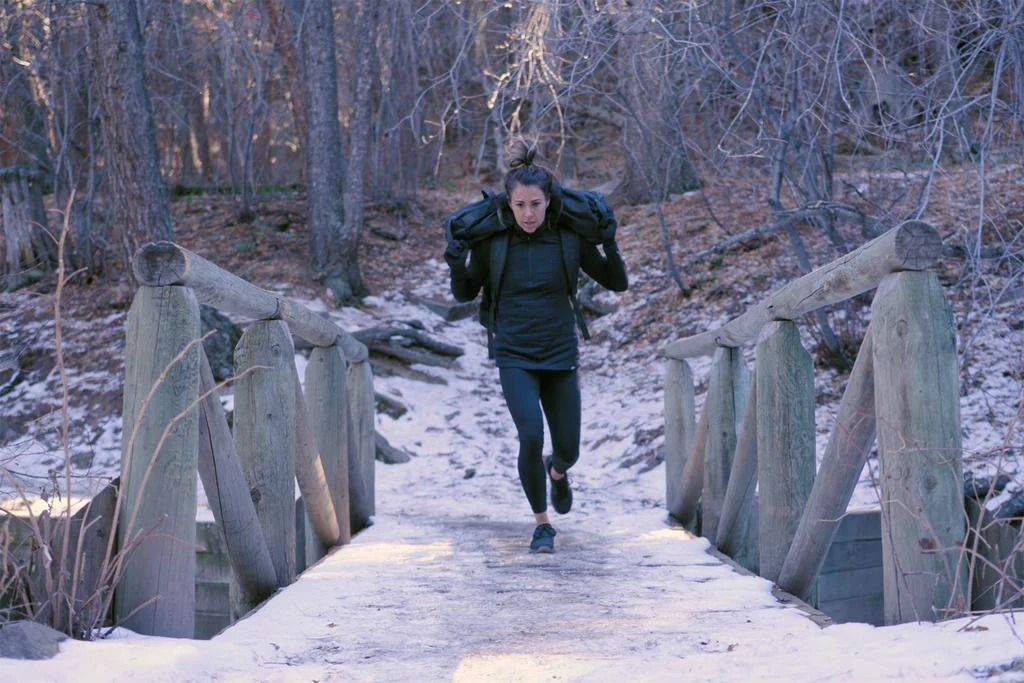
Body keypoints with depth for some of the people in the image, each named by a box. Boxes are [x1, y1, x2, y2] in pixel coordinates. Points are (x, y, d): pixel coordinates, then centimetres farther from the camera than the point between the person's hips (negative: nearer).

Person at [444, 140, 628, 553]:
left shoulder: (569, 239, -6)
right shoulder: (491, 241, -7)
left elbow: (617, 284, 4)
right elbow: (465, 293, 7)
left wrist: (609, 245, -14)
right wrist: (456, 267, -14)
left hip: (561, 356, 1)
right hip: (514, 357, -1)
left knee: (568, 448, 6)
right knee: (531, 436, -19)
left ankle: (557, 472, 45)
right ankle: (542, 524, 0)